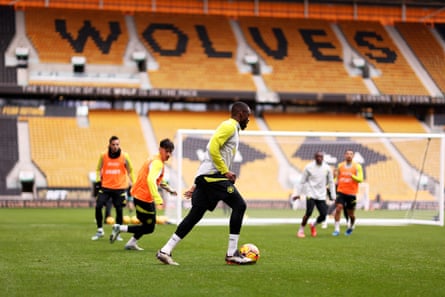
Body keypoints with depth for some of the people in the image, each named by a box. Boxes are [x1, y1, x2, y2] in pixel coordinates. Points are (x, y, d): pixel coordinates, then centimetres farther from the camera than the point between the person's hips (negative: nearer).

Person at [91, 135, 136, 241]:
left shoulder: (124, 156, -3)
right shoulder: (103, 156, -1)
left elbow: (130, 171, 9)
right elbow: (99, 169, 14)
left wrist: (133, 184, 6)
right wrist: (98, 180, 1)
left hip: (120, 188, -1)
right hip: (105, 187, 1)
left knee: (119, 210, 0)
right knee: (98, 206, -10)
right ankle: (100, 231, 6)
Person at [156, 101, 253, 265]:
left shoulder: (231, 128, 27)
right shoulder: (229, 126, -3)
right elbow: (213, 147, -19)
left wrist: (197, 185, 25)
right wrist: (226, 171, -16)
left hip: (204, 177, 10)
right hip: (213, 174, -10)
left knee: (195, 215, 6)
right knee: (239, 205, -10)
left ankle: (165, 251, 5)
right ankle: (232, 253, -10)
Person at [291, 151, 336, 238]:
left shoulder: (327, 168, 4)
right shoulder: (308, 167, -3)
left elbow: (331, 182, 12)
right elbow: (302, 182, 5)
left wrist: (333, 196, 10)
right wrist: (297, 193, 4)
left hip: (321, 196, 3)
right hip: (311, 194, -3)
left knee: (323, 215, -5)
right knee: (309, 212, -17)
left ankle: (313, 225, 27)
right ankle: (301, 230, 4)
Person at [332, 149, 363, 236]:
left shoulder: (357, 166, -1)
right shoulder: (340, 166, 8)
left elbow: (360, 179, -8)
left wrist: (352, 176, -23)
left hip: (351, 193, -1)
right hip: (341, 192, 2)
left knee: (351, 214, 6)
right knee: (338, 208, -17)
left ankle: (351, 227, 35)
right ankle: (336, 229, -13)